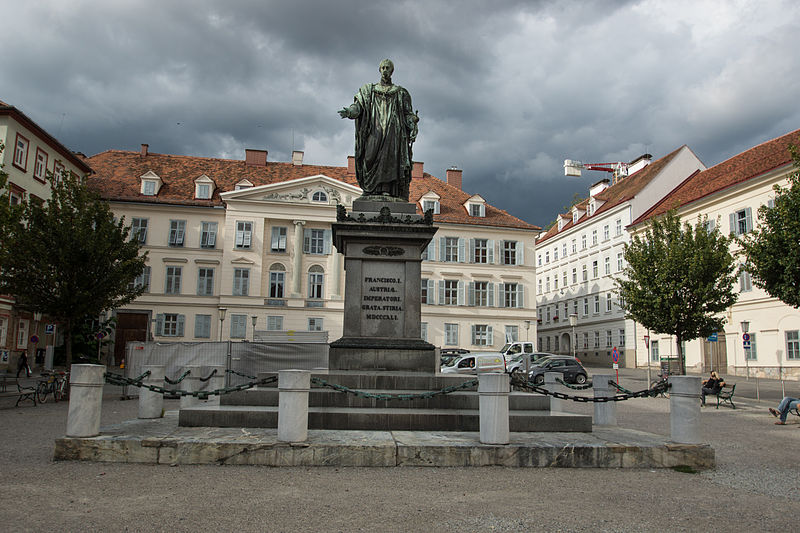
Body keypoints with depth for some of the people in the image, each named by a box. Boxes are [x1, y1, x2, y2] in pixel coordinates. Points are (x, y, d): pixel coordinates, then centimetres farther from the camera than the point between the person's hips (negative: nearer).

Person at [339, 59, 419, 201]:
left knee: (389, 156, -14)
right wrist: (350, 111, -16)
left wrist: (413, 127, -4)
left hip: (393, 129, -1)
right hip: (374, 128, 1)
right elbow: (358, 105, 6)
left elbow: (408, 113, 13)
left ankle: (387, 191, -18)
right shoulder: (368, 89, 20)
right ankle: (369, 191, -13)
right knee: (371, 156, -13)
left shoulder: (400, 92, 18)